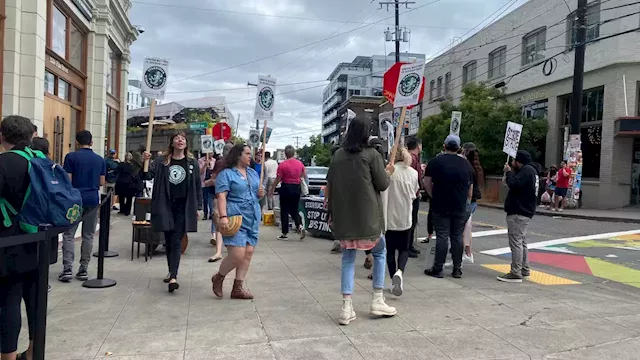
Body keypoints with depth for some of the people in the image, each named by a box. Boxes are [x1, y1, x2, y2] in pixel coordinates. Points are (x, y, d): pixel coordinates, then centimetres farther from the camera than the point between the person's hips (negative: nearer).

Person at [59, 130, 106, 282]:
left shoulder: (71, 157, -4)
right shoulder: (100, 160, 6)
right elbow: (102, 182, 7)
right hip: (93, 200, 3)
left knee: (69, 234, 4)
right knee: (88, 236, 7)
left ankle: (67, 269, -3)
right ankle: (83, 270, 8)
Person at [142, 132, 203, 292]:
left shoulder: (192, 162, 3)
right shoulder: (161, 161, 5)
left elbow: (198, 186, 5)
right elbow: (148, 176, -2)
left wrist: (198, 207, 3)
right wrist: (145, 163, -21)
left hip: (183, 207, -2)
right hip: (165, 206, 2)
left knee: (176, 242, -8)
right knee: (168, 241, 12)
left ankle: (173, 276, -12)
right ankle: (171, 271, 28)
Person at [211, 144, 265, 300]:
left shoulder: (253, 173, 18)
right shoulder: (226, 174, -4)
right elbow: (221, 196, -14)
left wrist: (261, 194, 4)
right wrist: (223, 216, -25)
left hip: (253, 219, 7)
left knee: (248, 252, 3)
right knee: (237, 255, -12)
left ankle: (238, 287, 15)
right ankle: (218, 278, 15)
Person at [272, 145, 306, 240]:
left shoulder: (282, 164, -12)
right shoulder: (300, 163, 1)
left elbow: (278, 179, -11)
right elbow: (304, 175, 15)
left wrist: (272, 189, 1)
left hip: (286, 188, -4)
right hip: (297, 188, 4)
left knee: (284, 211, 6)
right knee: (294, 210, 16)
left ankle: (284, 233, 10)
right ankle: (300, 226, -8)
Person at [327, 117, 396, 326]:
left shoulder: (338, 155, 5)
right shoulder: (372, 154, -7)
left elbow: (330, 185, 9)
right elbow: (382, 185, -5)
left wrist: (331, 213, 18)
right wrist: (388, 173, 16)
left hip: (343, 216, 3)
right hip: (367, 215, -3)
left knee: (348, 259, 10)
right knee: (379, 253, 18)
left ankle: (347, 308, 4)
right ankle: (377, 301, 17)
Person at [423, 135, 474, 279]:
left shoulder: (436, 161, -4)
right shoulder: (466, 163, 8)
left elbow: (427, 182, -5)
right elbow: (470, 187, 13)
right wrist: (467, 200, 23)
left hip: (441, 206, -3)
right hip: (460, 207, 3)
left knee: (442, 237, -1)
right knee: (457, 237, 8)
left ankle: (437, 269, 3)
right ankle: (457, 269, 13)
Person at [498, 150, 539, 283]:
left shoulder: (526, 170, -15)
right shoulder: (529, 170, 19)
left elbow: (514, 184, -25)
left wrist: (509, 172, -10)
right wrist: (511, 173, 8)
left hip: (519, 212, -11)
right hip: (523, 211, 11)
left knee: (516, 242, -10)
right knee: (521, 242, 18)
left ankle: (516, 273, -9)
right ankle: (524, 269, 26)